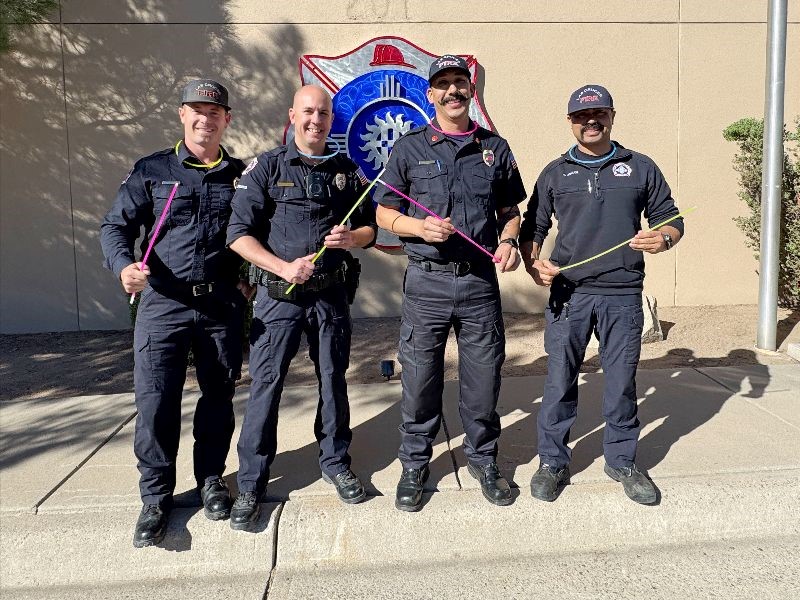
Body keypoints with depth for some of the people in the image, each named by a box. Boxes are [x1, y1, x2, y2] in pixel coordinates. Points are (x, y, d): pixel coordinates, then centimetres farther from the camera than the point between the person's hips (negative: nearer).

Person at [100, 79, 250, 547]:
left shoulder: (243, 175, 9)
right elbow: (116, 226, 2)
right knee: (155, 401, -1)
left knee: (219, 396, 11)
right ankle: (156, 497, 17)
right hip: (163, 303, -1)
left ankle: (211, 478, 31)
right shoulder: (152, 171, 6)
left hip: (223, 306, 1)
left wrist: (252, 279, 2)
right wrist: (124, 265, -18)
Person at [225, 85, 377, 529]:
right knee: (265, 384, -1)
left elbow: (370, 228, 12)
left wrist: (351, 238, -11)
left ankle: (335, 462, 32)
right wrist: (283, 267, -19)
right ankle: (250, 485, 13)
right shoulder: (266, 167, -1)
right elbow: (239, 234, -7)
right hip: (279, 294, -3)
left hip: (331, 293, 3)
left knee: (334, 380, 12)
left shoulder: (347, 170, 8)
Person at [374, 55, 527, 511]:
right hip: (427, 281, -1)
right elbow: (384, 214, 6)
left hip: (481, 281, 2)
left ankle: (484, 459, 30)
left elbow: (509, 210, 17)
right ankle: (415, 465, 25)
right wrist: (420, 227, -13)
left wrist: (509, 240, -4)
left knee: (483, 375, 9)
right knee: (420, 379, 5)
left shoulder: (495, 148, 11)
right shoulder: (410, 148, 6)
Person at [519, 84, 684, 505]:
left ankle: (621, 461, 26)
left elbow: (670, 218, 12)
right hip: (567, 292, 0)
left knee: (621, 380, 9)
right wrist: (533, 263, -9)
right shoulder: (555, 172, 10)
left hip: (623, 295, 0)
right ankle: (553, 461, 20)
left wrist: (664, 239, -11)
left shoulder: (640, 167, 9)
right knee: (560, 379, 5)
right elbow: (532, 227, 10)